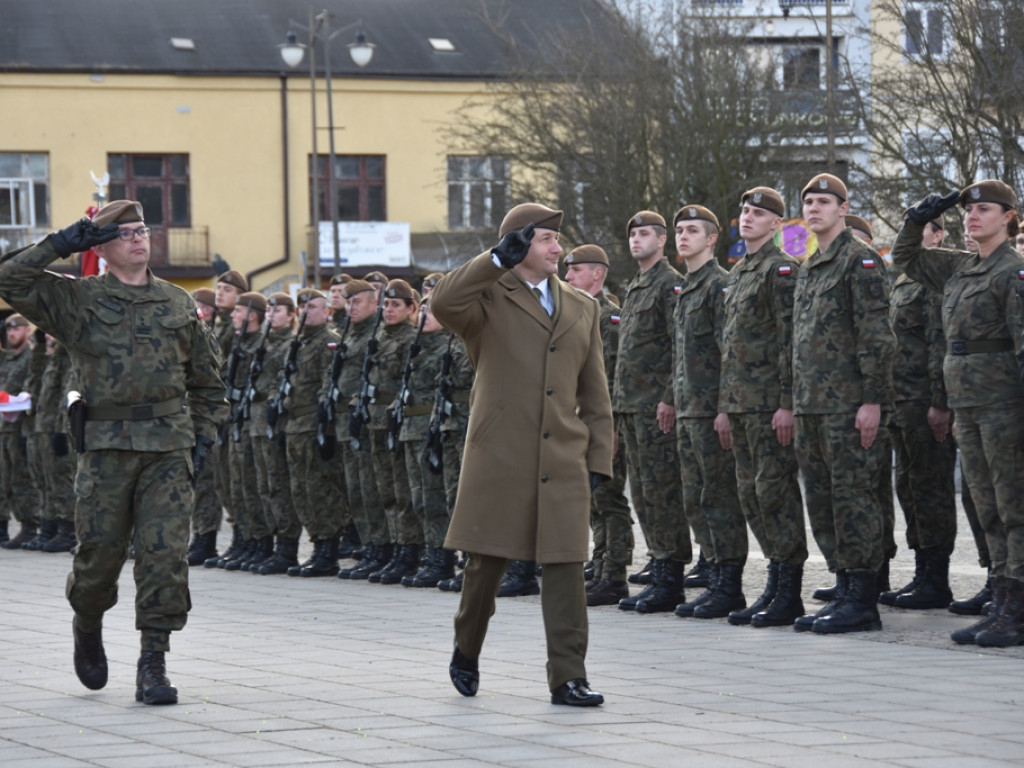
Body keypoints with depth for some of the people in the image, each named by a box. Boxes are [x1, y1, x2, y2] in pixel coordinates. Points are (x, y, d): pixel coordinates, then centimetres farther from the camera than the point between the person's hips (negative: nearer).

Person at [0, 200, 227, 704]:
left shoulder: (177, 303, 12)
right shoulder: (76, 300, 4)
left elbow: (206, 378, 19)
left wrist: (202, 436, 9)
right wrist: (60, 244, -5)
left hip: (169, 446, 1)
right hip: (105, 446, -1)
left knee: (165, 553, -7)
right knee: (100, 551, 4)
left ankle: (153, 665, -3)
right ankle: (88, 628, 35)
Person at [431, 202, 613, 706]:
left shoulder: (583, 310, 16)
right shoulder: (489, 300, 3)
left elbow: (595, 394, 17)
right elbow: (442, 303, -21)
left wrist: (598, 458, 8)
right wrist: (498, 259, -21)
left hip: (563, 463, 3)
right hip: (499, 457, -3)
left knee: (566, 567, -4)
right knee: (486, 564, 5)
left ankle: (568, 679, -3)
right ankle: (466, 654, 27)